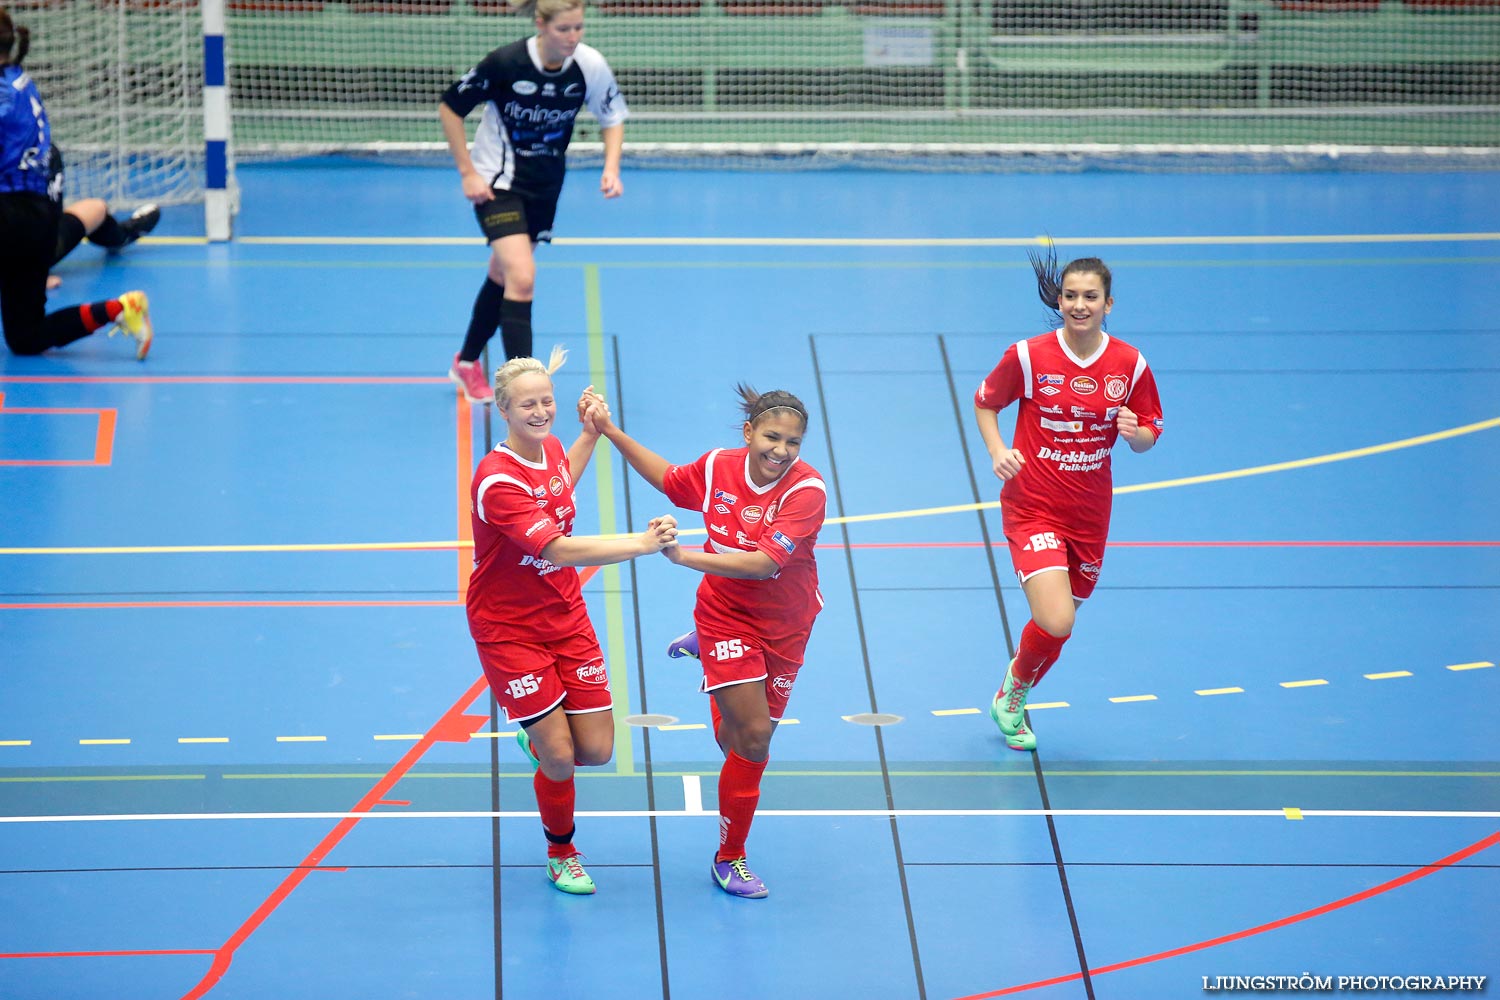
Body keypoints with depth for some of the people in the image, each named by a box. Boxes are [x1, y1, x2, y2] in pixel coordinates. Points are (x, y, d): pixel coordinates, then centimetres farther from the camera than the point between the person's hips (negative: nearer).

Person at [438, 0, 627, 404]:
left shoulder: (591, 65, -15)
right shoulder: (505, 62, -25)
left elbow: (613, 118, 2)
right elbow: (449, 108, -13)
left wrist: (611, 168, -14)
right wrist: (467, 172, -14)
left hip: (545, 184, 5)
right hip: (497, 182, -5)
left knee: (503, 276, 20)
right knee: (522, 278, -21)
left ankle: (467, 363, 41)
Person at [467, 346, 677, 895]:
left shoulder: (552, 448, 0)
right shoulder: (497, 480, -25)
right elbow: (558, 550, -35)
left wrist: (591, 433, 17)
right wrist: (641, 544, -41)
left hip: (566, 617, 7)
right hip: (509, 629, -7)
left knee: (596, 750, 1)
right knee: (559, 756, -8)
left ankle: (537, 736, 36)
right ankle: (561, 854, 19)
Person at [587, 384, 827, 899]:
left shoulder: (806, 490, -24)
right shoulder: (718, 467, -13)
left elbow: (765, 563, -33)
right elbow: (669, 479, 11)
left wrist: (687, 556, -35)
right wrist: (611, 431, 7)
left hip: (783, 623, 0)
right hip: (726, 614, 0)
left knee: (739, 743, 12)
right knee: (753, 735, -10)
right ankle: (729, 858, 8)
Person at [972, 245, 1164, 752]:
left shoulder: (1130, 364, -4)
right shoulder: (1028, 356, -11)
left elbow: (1149, 434, 6)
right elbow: (985, 402, 5)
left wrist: (1136, 433, -17)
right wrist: (998, 451, -11)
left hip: (1090, 514, 4)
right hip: (1032, 508, -4)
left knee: (1057, 627, 15)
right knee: (1055, 624, -20)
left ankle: (1011, 705, 43)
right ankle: (1015, 685, 13)